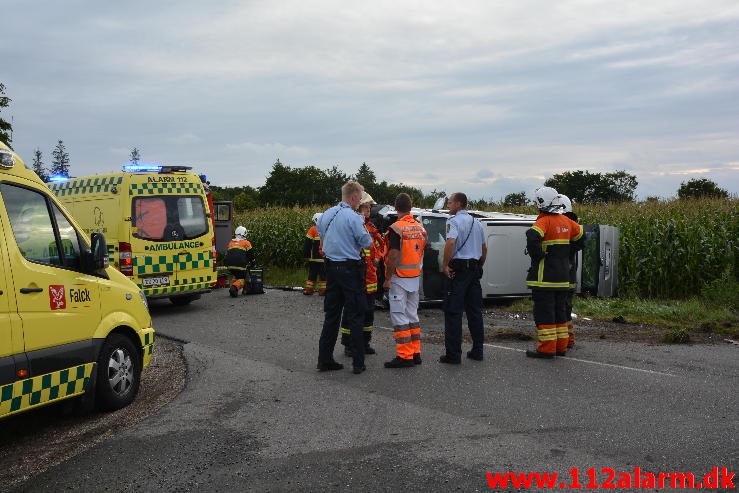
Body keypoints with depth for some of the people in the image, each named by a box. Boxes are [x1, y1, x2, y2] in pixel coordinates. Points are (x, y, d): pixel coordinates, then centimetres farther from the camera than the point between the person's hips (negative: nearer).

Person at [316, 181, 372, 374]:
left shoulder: (326, 215, 8)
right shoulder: (353, 217, -15)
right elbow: (367, 243, -11)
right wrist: (365, 234, 10)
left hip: (331, 268, 7)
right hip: (350, 269, -7)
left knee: (331, 314, 12)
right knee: (355, 316, 1)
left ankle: (325, 359, 14)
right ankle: (358, 362, 4)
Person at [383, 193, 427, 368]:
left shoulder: (396, 228, -15)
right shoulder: (420, 228, 7)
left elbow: (393, 256, -19)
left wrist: (387, 279, -13)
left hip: (399, 278, -7)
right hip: (415, 277, 8)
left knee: (399, 316, -4)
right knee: (412, 315, 15)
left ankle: (404, 356, -4)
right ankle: (416, 353, 18)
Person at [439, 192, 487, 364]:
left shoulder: (454, 221, -9)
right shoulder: (477, 223, 16)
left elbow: (451, 242, -25)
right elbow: (484, 248, 20)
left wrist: (445, 265, -18)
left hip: (457, 269, -7)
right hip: (474, 269, 8)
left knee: (453, 312, -4)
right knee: (475, 311, 12)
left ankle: (453, 354, -4)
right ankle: (477, 350, 16)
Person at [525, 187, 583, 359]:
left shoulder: (544, 221, -13)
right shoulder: (565, 221, 10)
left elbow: (532, 238, -32)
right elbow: (580, 236, 25)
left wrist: (538, 256, -18)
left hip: (544, 277, -8)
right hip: (563, 277, 8)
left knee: (544, 312, -3)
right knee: (559, 311, 15)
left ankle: (546, 349, -3)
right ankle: (561, 346, 20)